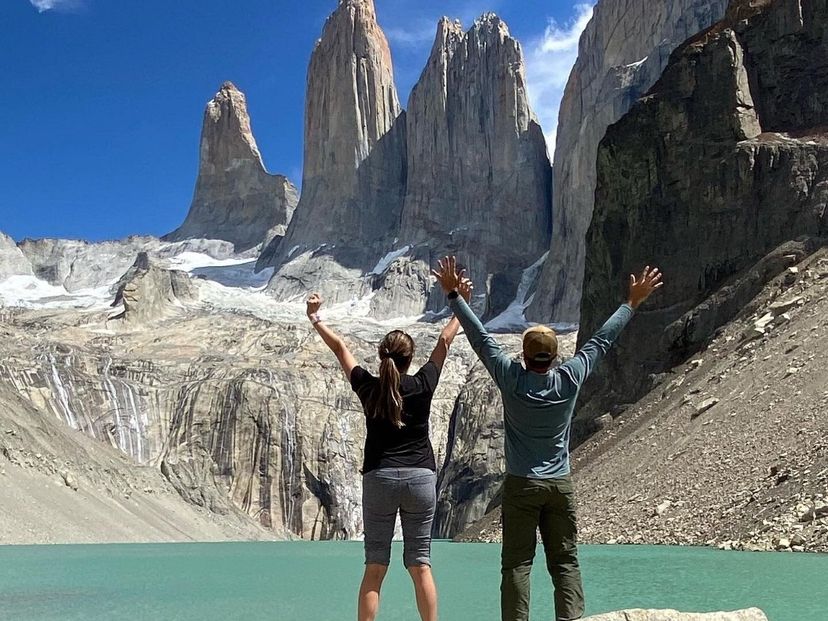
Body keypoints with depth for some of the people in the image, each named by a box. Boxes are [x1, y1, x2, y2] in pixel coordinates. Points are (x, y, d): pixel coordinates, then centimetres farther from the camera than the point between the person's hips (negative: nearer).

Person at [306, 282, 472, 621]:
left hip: (379, 478, 0)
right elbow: (445, 340, 6)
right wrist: (461, 301, 16)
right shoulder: (422, 386, -3)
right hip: (421, 478, 0)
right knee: (420, 565, 5)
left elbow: (339, 347, 10)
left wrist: (314, 317, 21)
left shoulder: (368, 388, -2)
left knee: (374, 566, 5)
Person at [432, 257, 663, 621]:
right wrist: (632, 303, 14)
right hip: (560, 485, 2)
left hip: (521, 485, -2)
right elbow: (601, 340, 3)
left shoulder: (511, 379, -11)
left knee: (517, 563, 3)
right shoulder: (570, 380, -6)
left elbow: (481, 338, -5)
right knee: (565, 562, 7)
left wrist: (453, 295, 2)